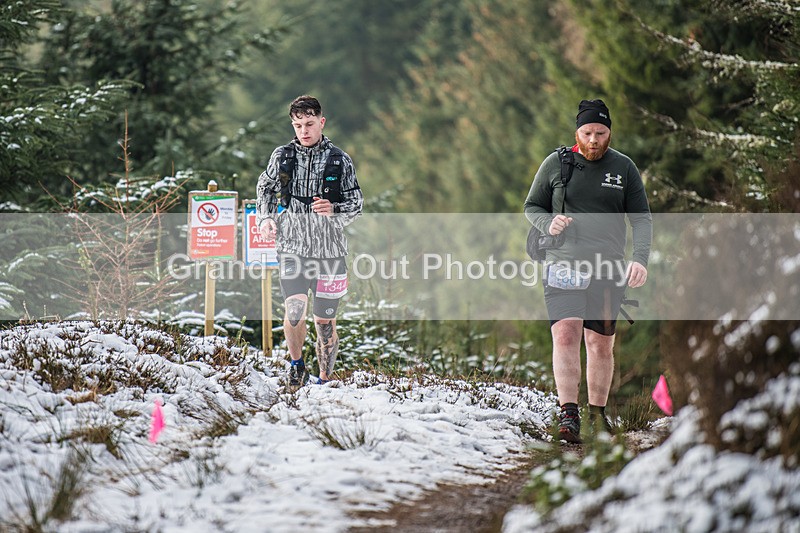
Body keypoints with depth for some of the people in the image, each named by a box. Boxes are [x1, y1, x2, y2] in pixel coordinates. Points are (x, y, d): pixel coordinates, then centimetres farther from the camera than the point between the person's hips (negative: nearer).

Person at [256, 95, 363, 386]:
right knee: (294, 311, -19)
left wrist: (333, 210, -15)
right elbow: (265, 189, 20)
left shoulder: (340, 161, 1)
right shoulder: (282, 156, 3)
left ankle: (325, 380, 24)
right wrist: (264, 218, 2)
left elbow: (356, 205, 5)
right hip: (292, 248, 0)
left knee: (325, 322, 7)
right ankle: (296, 363, 7)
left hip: (329, 250, 0)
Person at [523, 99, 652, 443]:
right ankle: (568, 415, -23)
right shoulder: (556, 164, 4)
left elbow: (642, 218, 6)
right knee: (565, 335, -17)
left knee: (601, 345, 5)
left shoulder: (624, 168, 6)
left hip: (608, 269, 1)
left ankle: (598, 412, 21)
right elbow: (531, 207, 13)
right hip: (564, 266, -1)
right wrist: (548, 223, -10)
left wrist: (640, 259, -9)